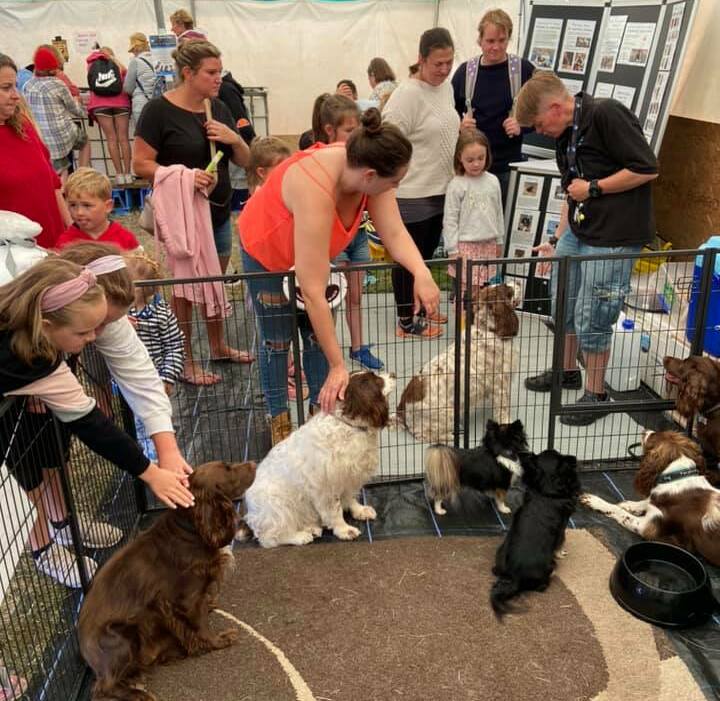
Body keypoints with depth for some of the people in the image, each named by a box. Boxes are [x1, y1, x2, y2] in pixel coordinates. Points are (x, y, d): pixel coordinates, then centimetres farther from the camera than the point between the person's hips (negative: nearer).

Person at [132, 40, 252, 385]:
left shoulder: (218, 108, 6)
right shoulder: (159, 110, -12)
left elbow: (244, 160, 11)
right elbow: (140, 164, -14)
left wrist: (234, 139, -10)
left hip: (219, 212, 6)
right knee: (184, 287, 4)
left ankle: (218, 346, 35)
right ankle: (186, 361, 18)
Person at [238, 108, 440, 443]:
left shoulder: (367, 167, -27)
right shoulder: (316, 192, -45)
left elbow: (395, 233, -25)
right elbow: (313, 292, -45)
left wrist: (421, 272, -46)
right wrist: (338, 366, -43)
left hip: (311, 249, 6)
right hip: (266, 251, -6)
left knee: (318, 333, 6)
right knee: (277, 339, 2)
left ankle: (321, 411, 20)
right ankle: (279, 421, 19)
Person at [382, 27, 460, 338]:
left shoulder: (446, 87, 8)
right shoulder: (407, 94, -18)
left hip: (441, 190, 8)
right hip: (413, 195, -8)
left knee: (426, 255, 20)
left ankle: (419, 308, 36)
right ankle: (406, 321, 17)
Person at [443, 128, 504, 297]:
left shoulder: (493, 181, 6)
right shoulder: (456, 185, -8)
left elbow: (498, 213, 15)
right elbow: (450, 220, -7)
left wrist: (499, 241, 17)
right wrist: (453, 249, -10)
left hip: (489, 244, 5)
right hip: (466, 246, -5)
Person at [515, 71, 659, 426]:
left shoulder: (607, 114, -16)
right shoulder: (564, 138, 11)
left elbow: (647, 169, -18)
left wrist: (594, 188, -15)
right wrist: (556, 241, 18)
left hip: (614, 237, -9)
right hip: (578, 231, 9)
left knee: (592, 319, -2)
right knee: (562, 303, 17)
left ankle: (596, 394, 18)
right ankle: (567, 371, 39)